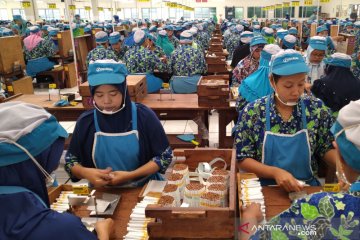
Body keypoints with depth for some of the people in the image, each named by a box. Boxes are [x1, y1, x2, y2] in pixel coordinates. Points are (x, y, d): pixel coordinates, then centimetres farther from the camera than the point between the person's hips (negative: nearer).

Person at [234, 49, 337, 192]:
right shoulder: (252, 113, -9)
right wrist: (275, 172, -20)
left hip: (307, 187, 2)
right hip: (265, 188, -2)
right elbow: (243, 159, -6)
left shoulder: (317, 109, -2)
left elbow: (327, 149, 8)